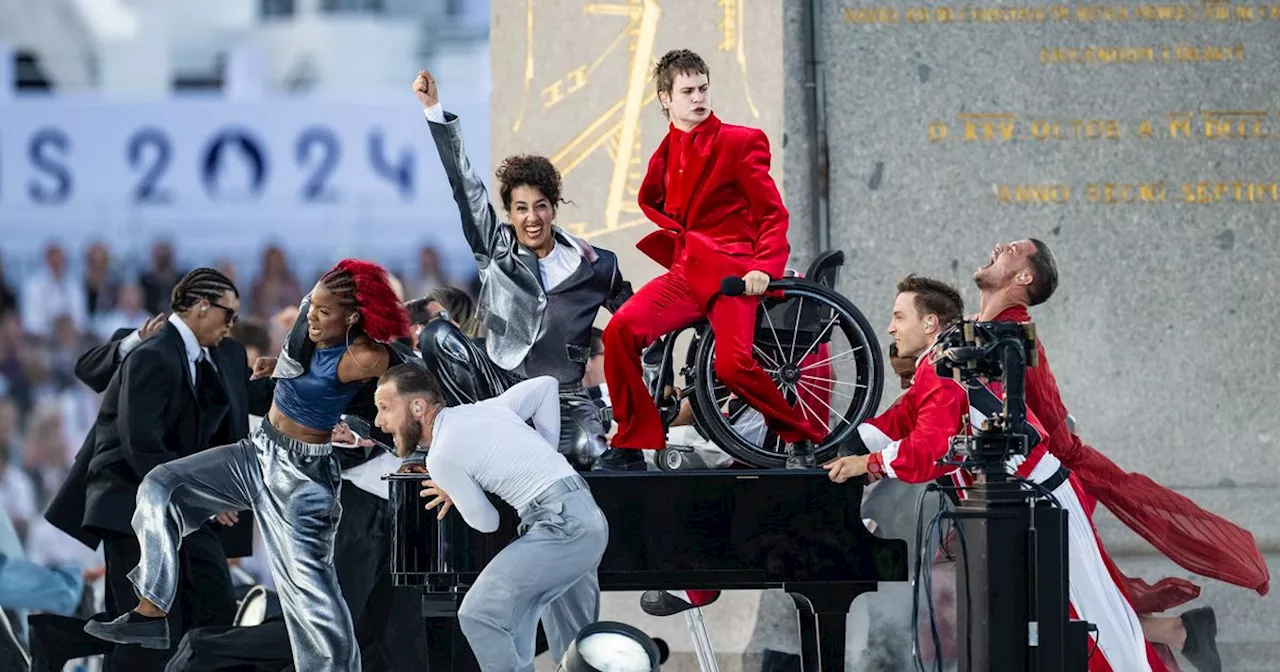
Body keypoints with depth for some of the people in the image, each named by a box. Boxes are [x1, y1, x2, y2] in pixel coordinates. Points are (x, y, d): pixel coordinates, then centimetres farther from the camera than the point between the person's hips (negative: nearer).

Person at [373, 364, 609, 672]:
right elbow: (546, 385, 23)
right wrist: (546, 453, 20)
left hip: (561, 526, -10)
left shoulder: (442, 457, -9)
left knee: (480, 615, -12)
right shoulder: (481, 409, 15)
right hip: (590, 518, 10)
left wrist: (455, 496, 19)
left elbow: (486, 522, -1)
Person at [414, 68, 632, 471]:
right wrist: (434, 111, -9)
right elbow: (464, 186, -3)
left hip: (563, 397, -1)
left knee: (586, 453, -33)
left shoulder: (593, 266, 1)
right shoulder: (496, 250, 2)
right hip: (502, 385, 1)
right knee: (437, 336, -23)